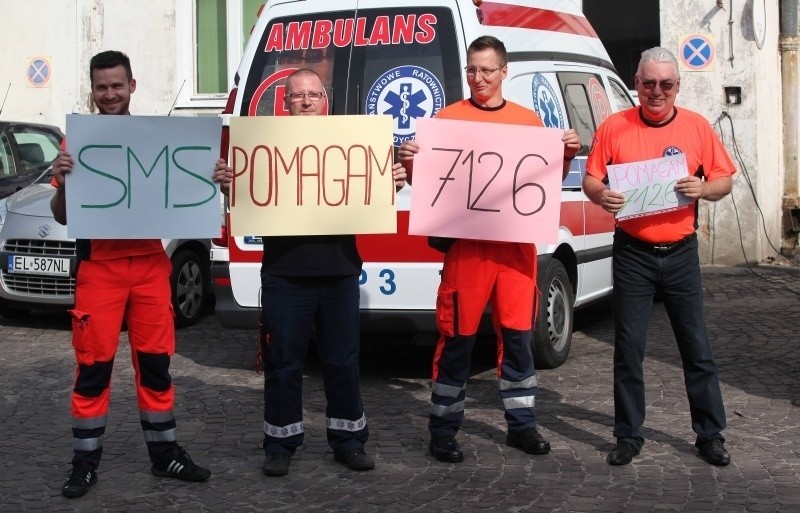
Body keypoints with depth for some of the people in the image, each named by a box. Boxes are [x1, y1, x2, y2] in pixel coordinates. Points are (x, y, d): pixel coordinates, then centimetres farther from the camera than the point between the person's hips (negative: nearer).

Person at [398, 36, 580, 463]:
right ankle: (443, 431, 9)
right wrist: (410, 163, -16)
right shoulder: (448, 118, 3)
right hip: (466, 243, -3)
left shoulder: (528, 120, 12)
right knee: (457, 337, 0)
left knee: (518, 333, 8)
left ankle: (521, 425, 20)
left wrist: (567, 156, 0)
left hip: (517, 244, 3)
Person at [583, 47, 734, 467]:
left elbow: (725, 180, 6)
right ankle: (628, 435, 15)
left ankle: (710, 435, 17)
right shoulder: (614, 128, 0)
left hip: (680, 254, 1)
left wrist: (704, 188, -16)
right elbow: (590, 180, 1)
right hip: (632, 254, -1)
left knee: (697, 347, 6)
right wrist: (601, 195, -21)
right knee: (628, 349, 3)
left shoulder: (696, 127, 3)